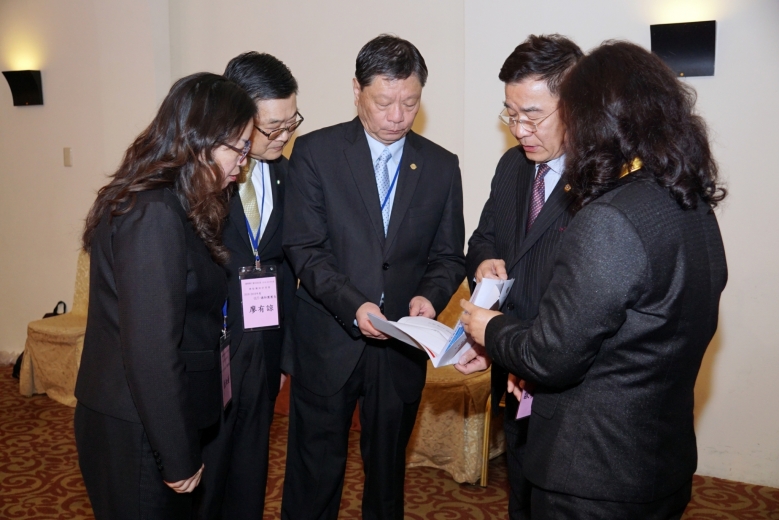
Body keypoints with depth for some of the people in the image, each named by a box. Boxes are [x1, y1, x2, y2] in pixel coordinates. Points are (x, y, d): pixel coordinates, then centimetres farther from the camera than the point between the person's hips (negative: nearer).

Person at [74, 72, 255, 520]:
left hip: (144, 421, 9)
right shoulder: (155, 215, -24)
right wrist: (178, 458, -17)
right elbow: (150, 350, -25)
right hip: (136, 434, -9)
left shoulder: (168, 203, 6)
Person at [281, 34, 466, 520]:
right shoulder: (315, 152, -5)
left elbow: (449, 256, 6)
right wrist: (353, 305, -22)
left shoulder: (441, 166, 3)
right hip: (327, 345, -2)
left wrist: (430, 296, -14)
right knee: (315, 472, 11)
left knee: (388, 470, 19)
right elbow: (304, 249, -9)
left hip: (401, 350, 3)